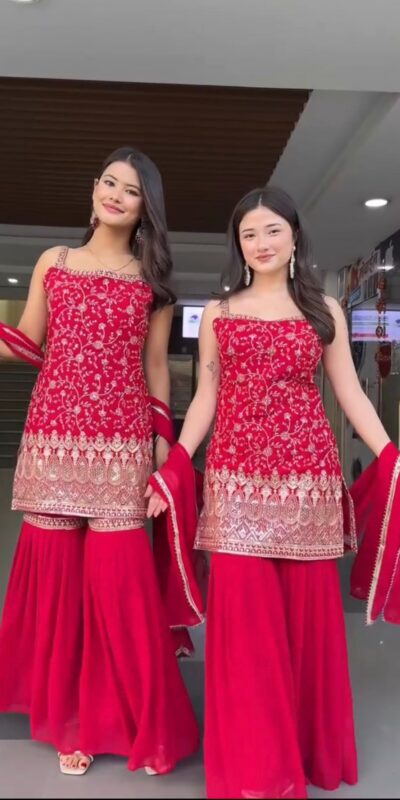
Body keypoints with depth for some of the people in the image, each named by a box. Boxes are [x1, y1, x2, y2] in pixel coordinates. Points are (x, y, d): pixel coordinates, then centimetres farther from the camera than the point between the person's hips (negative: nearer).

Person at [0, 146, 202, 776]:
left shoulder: (151, 279, 10)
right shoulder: (52, 262, 12)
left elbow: (156, 365, 9)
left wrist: (163, 440, 4)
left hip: (121, 441, -1)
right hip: (52, 434, 2)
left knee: (118, 574, -4)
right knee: (56, 567, 4)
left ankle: (135, 720, 16)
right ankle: (69, 718, 23)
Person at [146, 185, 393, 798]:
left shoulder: (324, 309, 10)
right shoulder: (218, 313, 11)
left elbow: (350, 394, 7)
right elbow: (205, 399, 9)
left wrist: (392, 460, -3)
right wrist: (171, 469, 1)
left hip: (308, 471, 0)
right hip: (238, 474, 0)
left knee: (307, 609, 7)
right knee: (244, 612, 1)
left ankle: (306, 745, 30)